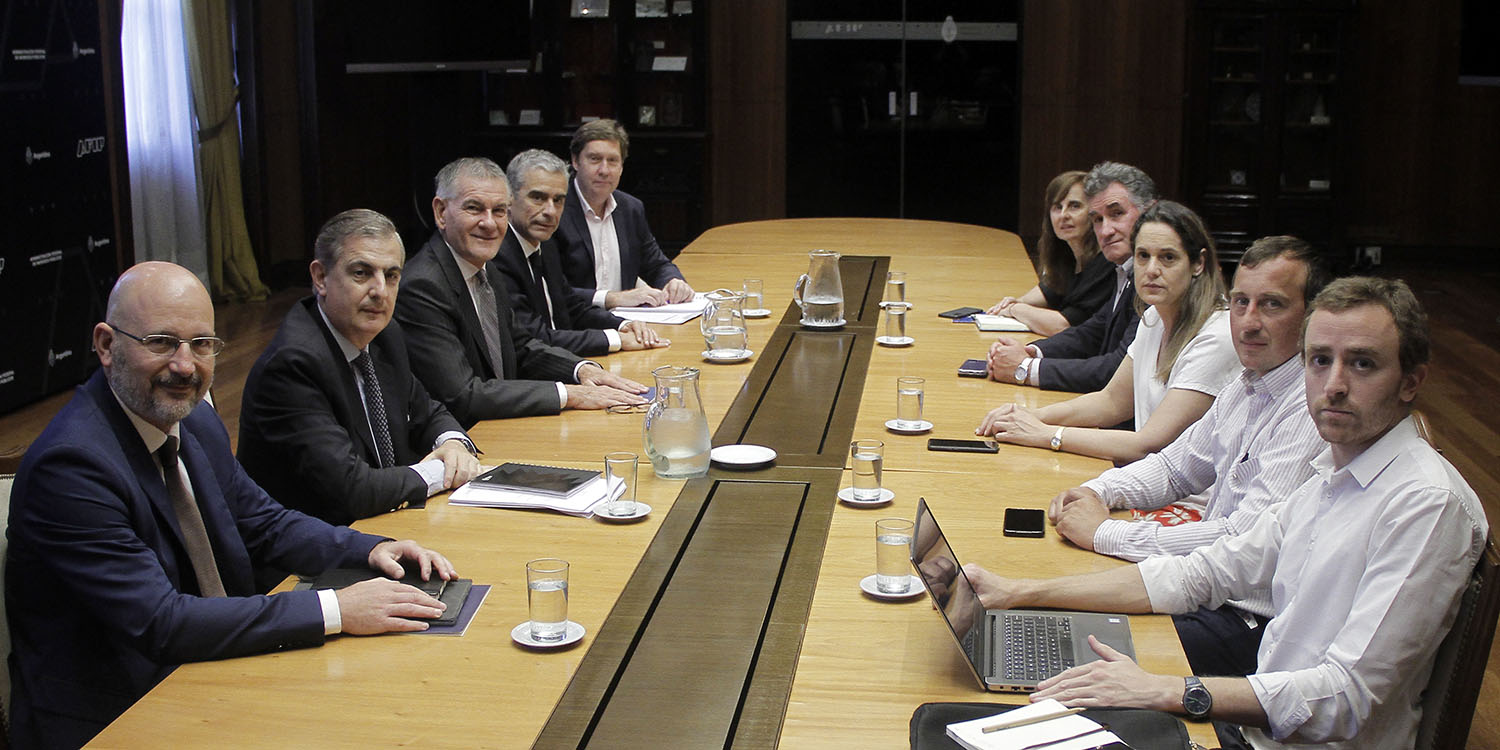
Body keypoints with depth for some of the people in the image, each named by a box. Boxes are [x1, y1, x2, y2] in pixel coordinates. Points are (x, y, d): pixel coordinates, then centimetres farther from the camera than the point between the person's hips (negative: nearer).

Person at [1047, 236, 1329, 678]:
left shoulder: (1313, 410, -21)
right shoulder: (1247, 388, 10)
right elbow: (1177, 466, 24)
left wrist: (1105, 533, -21)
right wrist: (1097, 492, 3)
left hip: (1251, 621, -9)